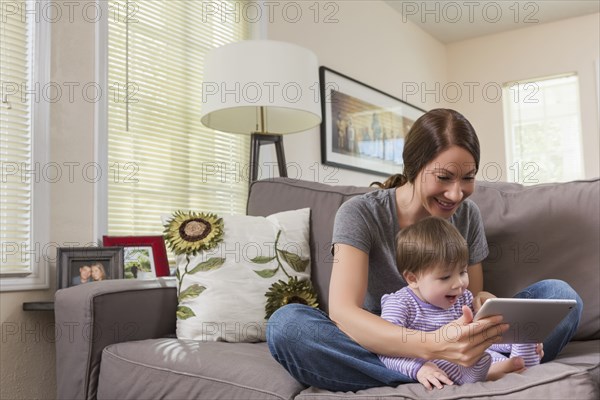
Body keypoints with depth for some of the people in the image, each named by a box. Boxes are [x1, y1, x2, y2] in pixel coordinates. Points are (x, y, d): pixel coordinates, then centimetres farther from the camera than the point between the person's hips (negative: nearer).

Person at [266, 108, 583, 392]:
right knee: (285, 324, -33)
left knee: (562, 296, -11)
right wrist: (430, 345, -43)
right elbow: (342, 311, -26)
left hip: (452, 347, 3)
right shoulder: (360, 215, -13)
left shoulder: (467, 215, 2)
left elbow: (472, 296, 7)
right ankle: (467, 373, -31)